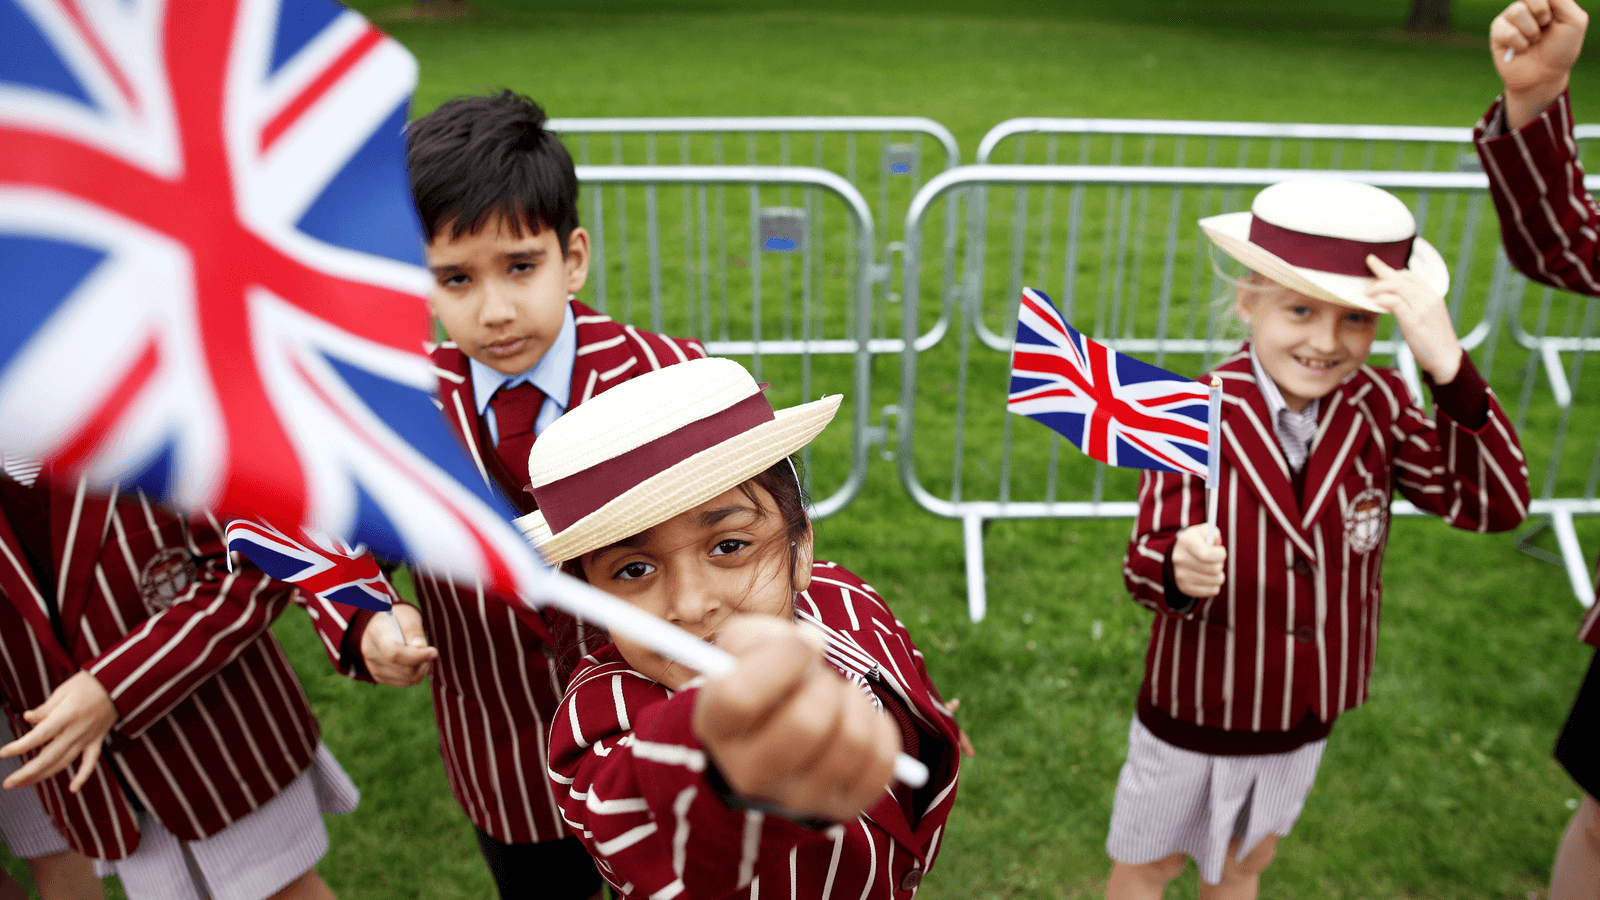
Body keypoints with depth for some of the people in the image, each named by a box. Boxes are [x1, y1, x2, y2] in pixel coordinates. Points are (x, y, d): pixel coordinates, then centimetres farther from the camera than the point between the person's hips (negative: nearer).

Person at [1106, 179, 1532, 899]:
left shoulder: (1378, 406, -12)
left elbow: (1495, 503, -22)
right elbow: (1145, 565, -23)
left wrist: (1449, 367, -34)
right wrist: (1179, 571, -47)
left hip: (1305, 716, 4)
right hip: (1195, 713, -3)